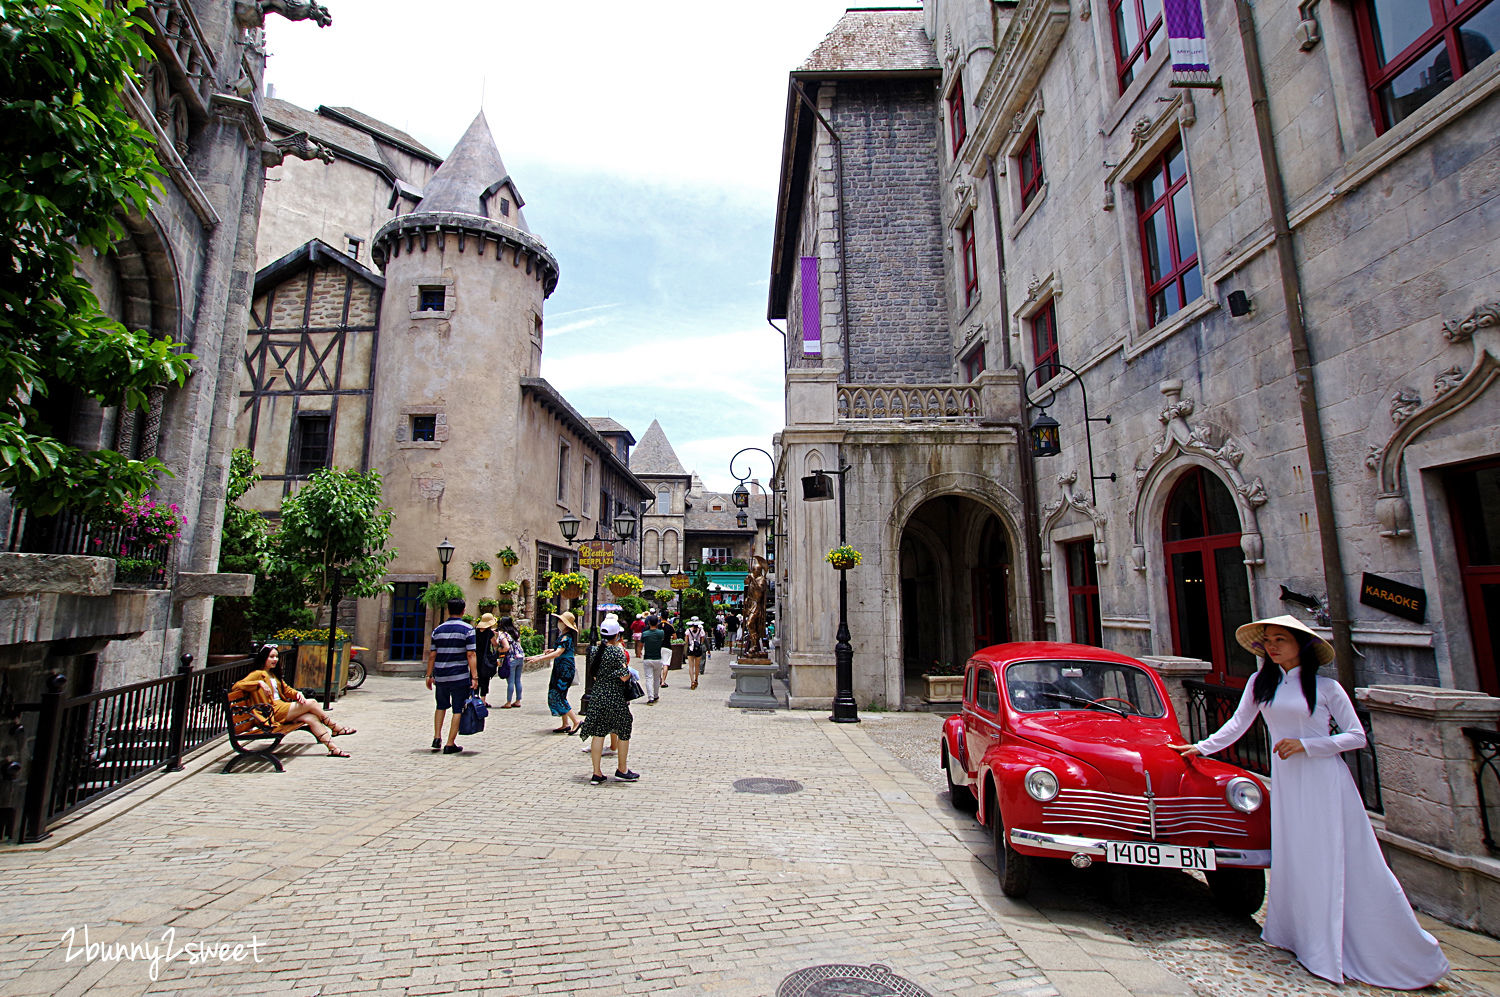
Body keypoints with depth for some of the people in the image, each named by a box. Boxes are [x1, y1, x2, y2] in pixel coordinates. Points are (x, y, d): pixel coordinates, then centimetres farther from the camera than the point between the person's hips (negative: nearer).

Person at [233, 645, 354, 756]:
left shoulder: (274, 674, 23)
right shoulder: (258, 674, -3)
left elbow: (286, 689, 21)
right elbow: (237, 685, -17)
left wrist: (298, 693, 0)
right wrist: (259, 683, -27)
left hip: (283, 707, 7)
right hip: (274, 712, -7)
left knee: (311, 717, -17)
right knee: (310, 703, -20)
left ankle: (332, 747, -25)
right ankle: (335, 727, -4)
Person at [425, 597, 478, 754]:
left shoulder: (438, 630, 6)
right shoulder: (467, 629, -6)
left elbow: (432, 655, 6)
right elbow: (470, 655, -12)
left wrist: (429, 676, 15)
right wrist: (474, 677, -12)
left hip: (441, 676, 4)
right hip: (460, 677, -4)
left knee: (441, 706, 23)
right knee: (458, 710, 5)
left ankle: (437, 738, 16)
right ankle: (450, 744, 6)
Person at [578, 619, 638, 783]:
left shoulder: (596, 649, 3)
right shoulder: (618, 651, -16)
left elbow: (594, 675, 11)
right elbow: (624, 677, -16)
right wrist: (630, 672, -1)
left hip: (597, 694, 6)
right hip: (615, 697, -6)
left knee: (598, 733, 9)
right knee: (623, 732, 11)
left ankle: (597, 773, 13)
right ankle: (622, 770, 22)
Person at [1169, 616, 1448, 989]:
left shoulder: (1326, 687, -1)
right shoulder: (1261, 683, 6)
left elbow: (1357, 736, -2)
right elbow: (1237, 725, 8)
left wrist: (1306, 745, -13)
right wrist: (1200, 747, 5)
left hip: (1324, 779, -3)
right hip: (1285, 781, 3)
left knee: (1343, 862, -1)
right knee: (1295, 861, 5)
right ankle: (1313, 945, 19)